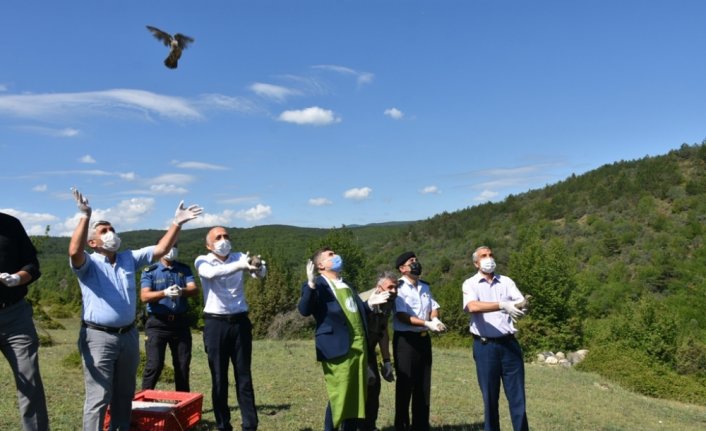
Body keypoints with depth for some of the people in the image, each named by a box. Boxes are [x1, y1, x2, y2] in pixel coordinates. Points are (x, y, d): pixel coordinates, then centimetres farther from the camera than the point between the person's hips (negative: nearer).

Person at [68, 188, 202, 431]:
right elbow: (74, 251, -28)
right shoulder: (88, 264, -6)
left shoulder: (129, 259, 9)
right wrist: (85, 216, -36)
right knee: (99, 397, -2)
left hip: (128, 335, 6)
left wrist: (177, 223, -5)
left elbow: (161, 249, 4)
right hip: (99, 337, -5)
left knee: (124, 395, 17)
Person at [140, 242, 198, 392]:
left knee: (183, 365, 8)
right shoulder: (149, 271, -1)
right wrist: (165, 293, -32)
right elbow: (144, 296, -15)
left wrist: (181, 291, -29)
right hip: (157, 323, -3)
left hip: (180, 322, 3)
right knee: (154, 365, -6)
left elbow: (194, 289, -7)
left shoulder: (184, 269, 8)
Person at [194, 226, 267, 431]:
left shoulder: (240, 257, 5)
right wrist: (239, 265, -39)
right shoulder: (203, 261, -1)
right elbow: (212, 273, -24)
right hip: (216, 323, -1)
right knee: (219, 378, 6)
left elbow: (261, 273, -14)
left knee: (244, 376, 6)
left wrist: (258, 268, -39)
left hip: (240, 322, 2)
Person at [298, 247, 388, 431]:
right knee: (339, 397, -4)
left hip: (359, 347, 8)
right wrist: (311, 285, -28)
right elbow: (304, 310, -18)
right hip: (338, 348, -8)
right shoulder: (317, 286, -4)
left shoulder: (345, 285, 21)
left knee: (356, 397, 12)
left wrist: (369, 303, 9)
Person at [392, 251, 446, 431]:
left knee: (423, 385, 13)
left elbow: (433, 306, 12)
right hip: (405, 340, -7)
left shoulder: (425, 287, 12)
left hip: (424, 339, 7)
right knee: (405, 385, 1)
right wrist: (428, 324, -24)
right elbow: (402, 316, -19)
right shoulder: (398, 288, -12)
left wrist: (435, 319, -12)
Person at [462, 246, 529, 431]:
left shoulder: (506, 281, 11)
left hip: (509, 343, 2)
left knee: (516, 394, 4)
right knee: (490, 395, 7)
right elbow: (473, 306, -19)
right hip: (485, 346, -2)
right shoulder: (470, 284, 1)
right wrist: (502, 305, -31)